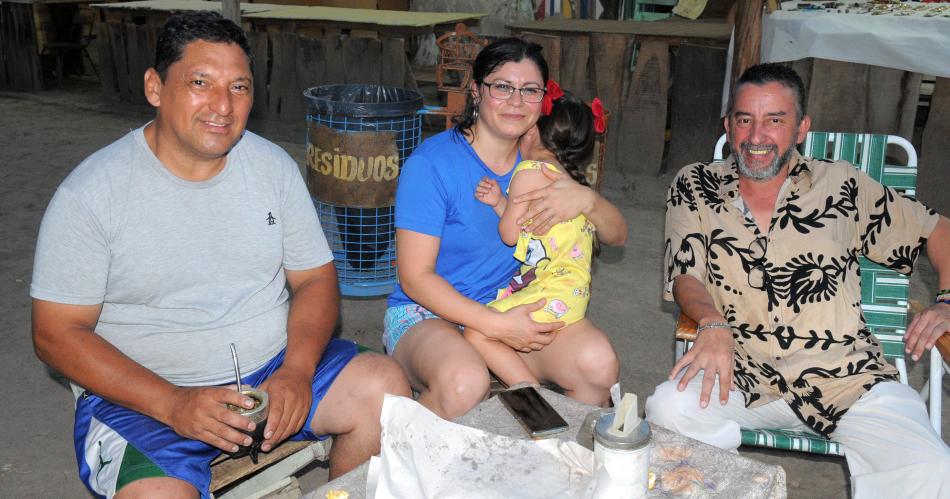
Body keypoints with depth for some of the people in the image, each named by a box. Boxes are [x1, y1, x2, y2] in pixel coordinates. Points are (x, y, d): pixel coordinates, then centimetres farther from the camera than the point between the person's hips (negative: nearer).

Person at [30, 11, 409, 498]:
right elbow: (56, 332, -9)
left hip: (273, 367, 4)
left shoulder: (273, 166, 1)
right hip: (144, 393, -4)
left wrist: (296, 371, -15)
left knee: (386, 386, -14)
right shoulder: (90, 193, -10)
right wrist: (172, 404, -21)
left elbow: (315, 278, 4)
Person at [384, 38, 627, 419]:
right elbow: (415, 276, -15)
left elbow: (617, 235, 6)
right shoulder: (432, 162, -14)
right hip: (429, 312, -5)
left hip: (514, 307, 5)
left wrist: (586, 199, -18)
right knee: (465, 383, -37)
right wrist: (497, 325, -24)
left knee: (599, 362, -22)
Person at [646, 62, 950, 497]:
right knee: (669, 408, -31)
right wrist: (714, 323, -24)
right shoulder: (694, 188, 6)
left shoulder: (842, 185, 7)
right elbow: (686, 276, -2)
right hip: (743, 375, 0)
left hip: (847, 377, 1)